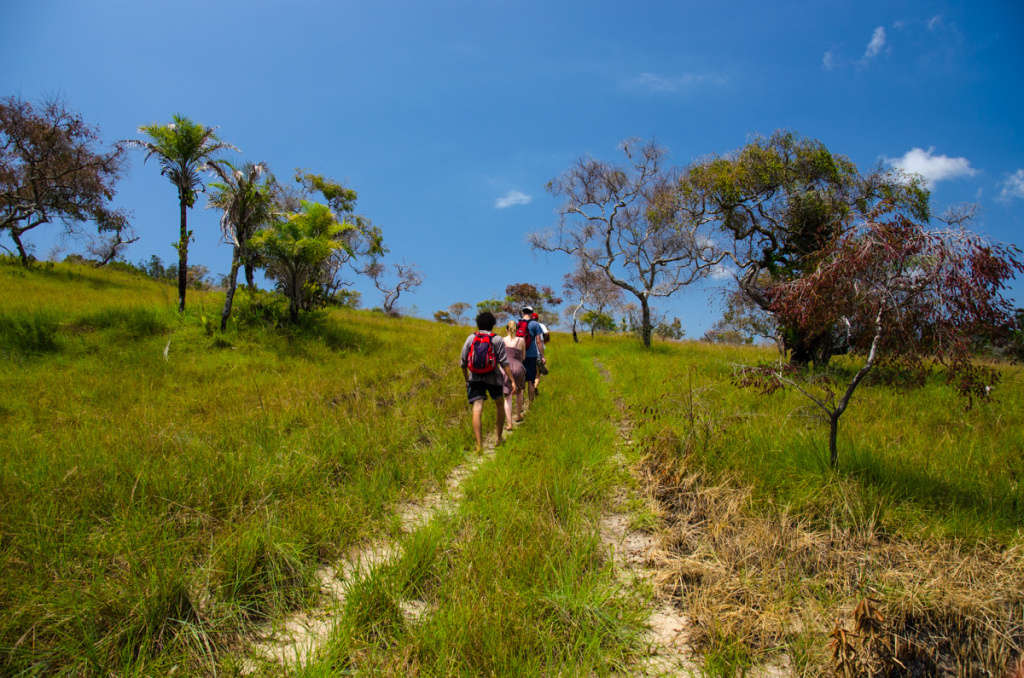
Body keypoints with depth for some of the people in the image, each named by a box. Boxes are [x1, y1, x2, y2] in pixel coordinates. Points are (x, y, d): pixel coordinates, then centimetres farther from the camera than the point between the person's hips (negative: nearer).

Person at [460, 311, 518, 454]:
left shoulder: (470, 338, 5)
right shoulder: (498, 340, -1)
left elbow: (463, 363, 6)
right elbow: (504, 363, -7)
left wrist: (466, 379, 20)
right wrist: (513, 381, -5)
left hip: (475, 378, 0)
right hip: (493, 378, 0)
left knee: (477, 410, -8)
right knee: (500, 404, 22)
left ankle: (479, 445, -20)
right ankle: (499, 438, 27)